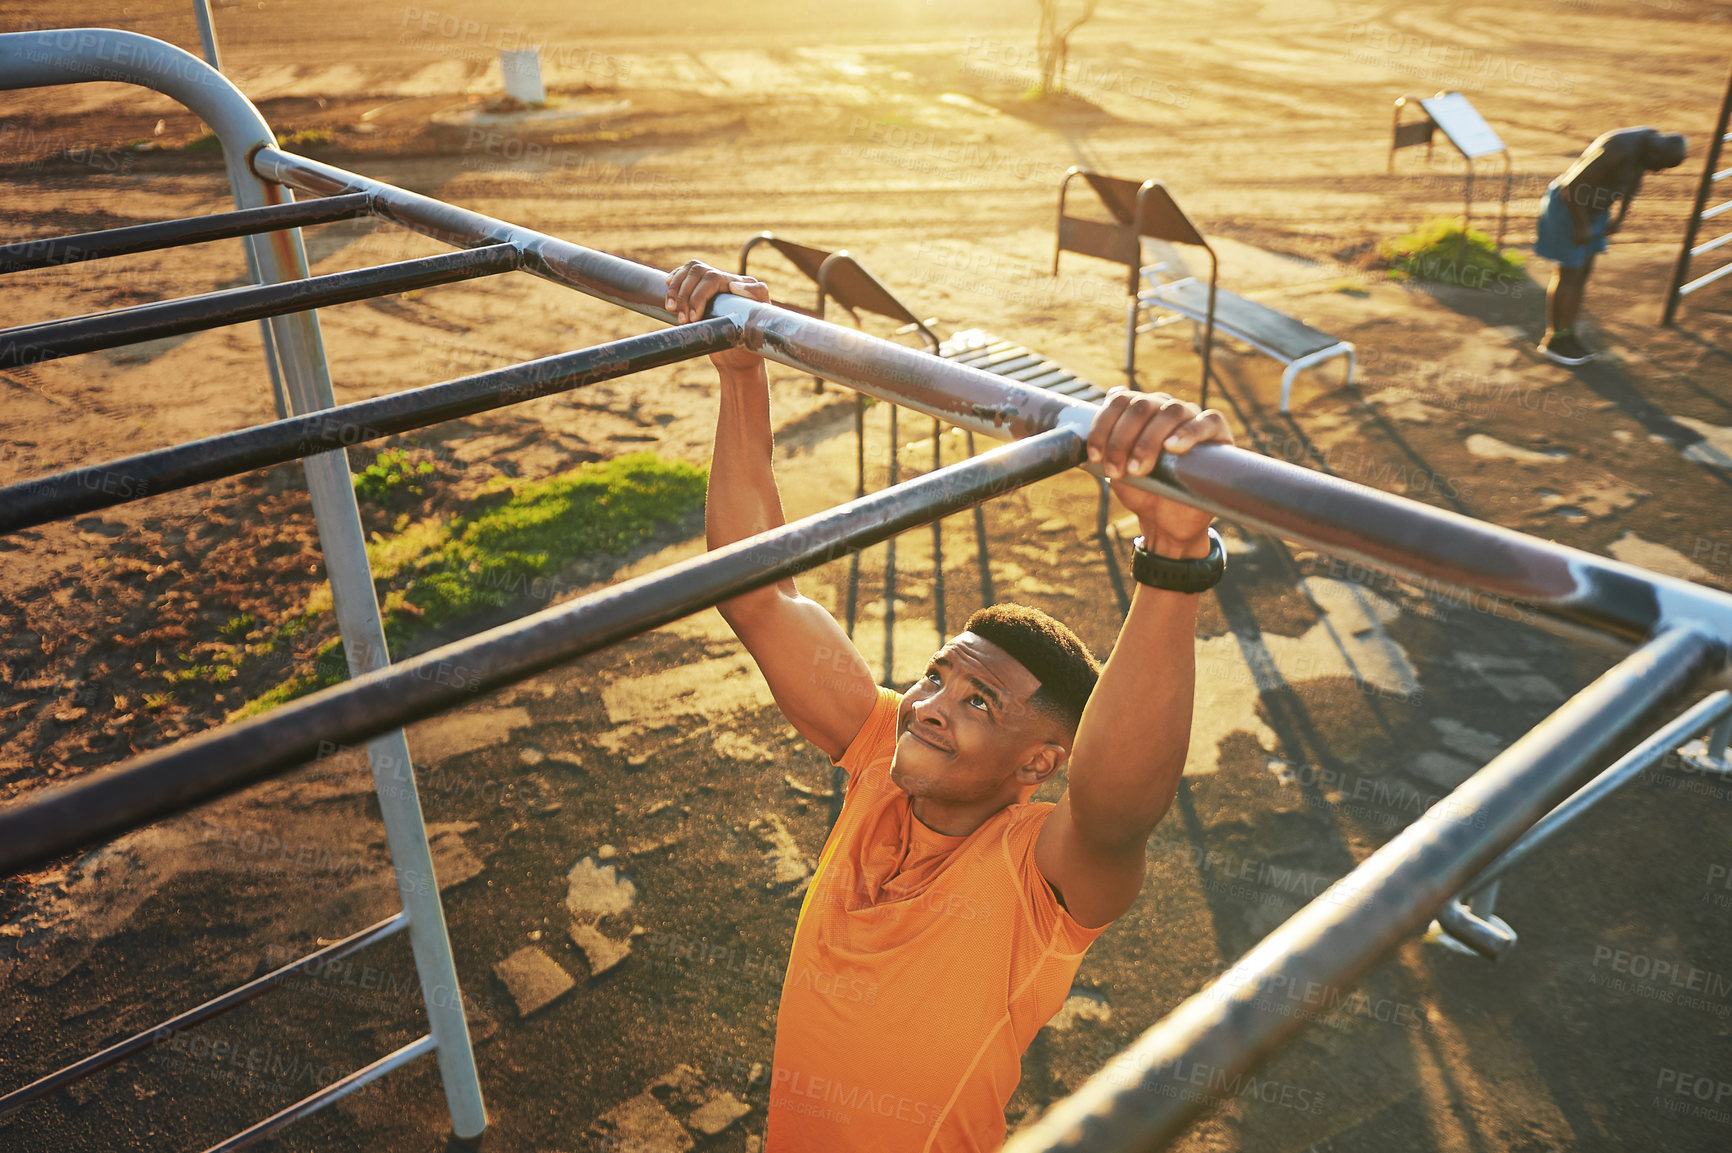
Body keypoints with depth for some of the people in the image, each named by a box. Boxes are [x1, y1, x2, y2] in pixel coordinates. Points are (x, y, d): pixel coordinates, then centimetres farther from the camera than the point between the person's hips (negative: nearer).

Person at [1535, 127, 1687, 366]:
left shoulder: (1653, 142, -4)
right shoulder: (1617, 149, -32)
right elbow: (1572, 187, -29)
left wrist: (1620, 218, 11)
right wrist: (1581, 227, -20)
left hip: (1590, 206, 9)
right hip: (1568, 205, -9)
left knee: (1583, 272, 10)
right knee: (1569, 276, -2)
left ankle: (1567, 335, 19)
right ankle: (1552, 341, 9)